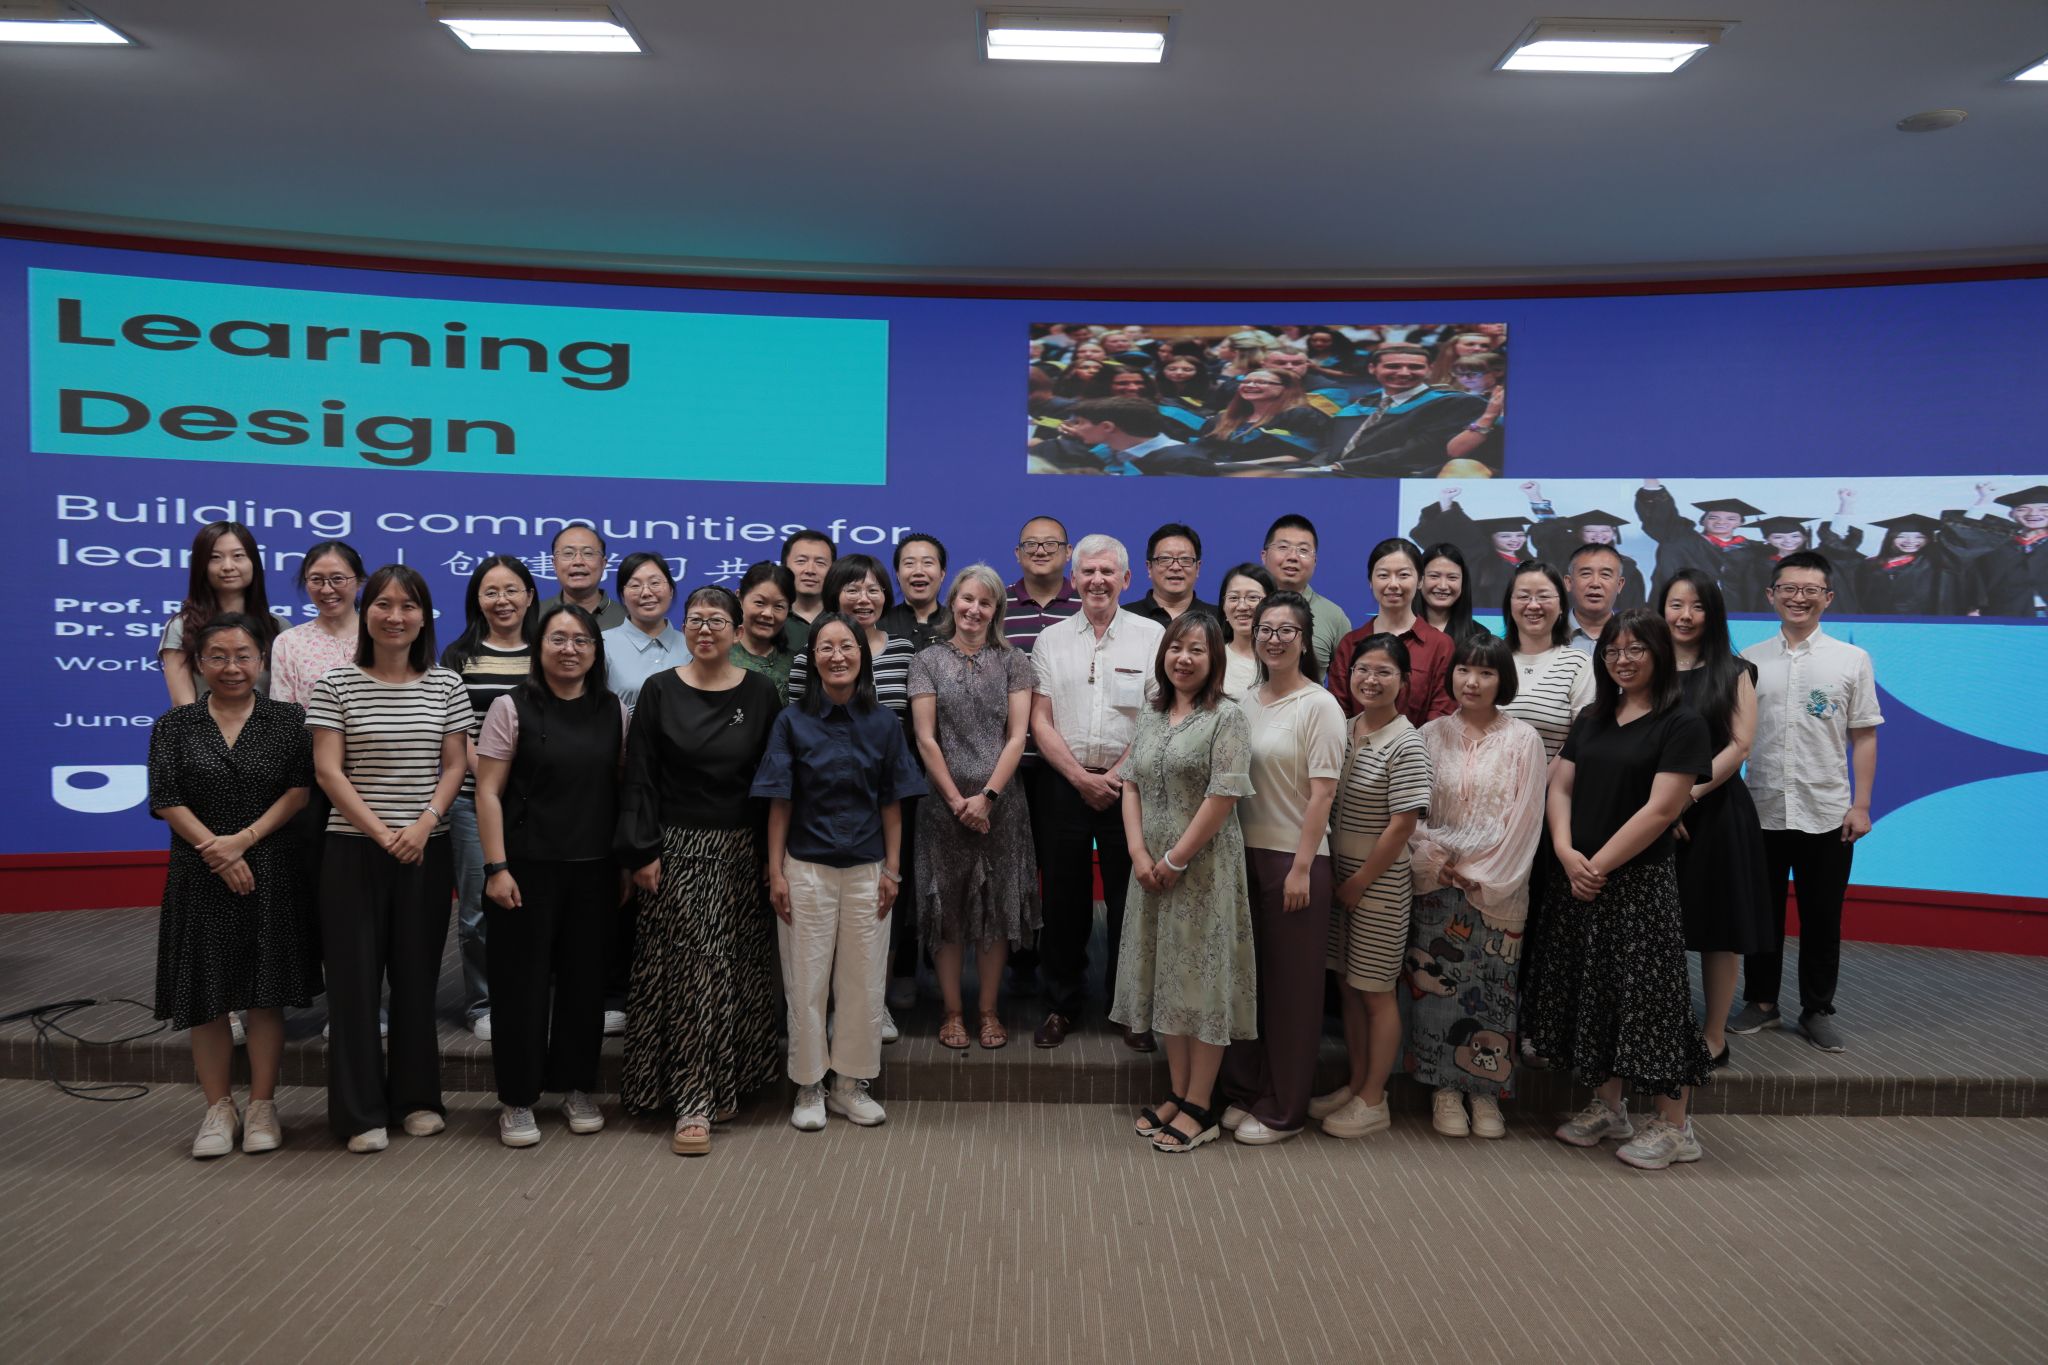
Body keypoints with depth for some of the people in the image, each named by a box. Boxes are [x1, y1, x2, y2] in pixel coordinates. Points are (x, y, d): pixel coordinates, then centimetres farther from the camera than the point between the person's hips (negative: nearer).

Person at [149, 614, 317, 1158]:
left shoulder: (285, 720, 4)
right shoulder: (175, 725, 5)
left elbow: (300, 790, -4)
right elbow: (166, 800, -2)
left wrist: (244, 839, -13)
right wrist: (213, 848, -13)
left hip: (272, 875, -1)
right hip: (200, 876, 1)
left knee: (266, 993, 3)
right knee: (207, 996, 5)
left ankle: (262, 1106, 15)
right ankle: (218, 1109, 18)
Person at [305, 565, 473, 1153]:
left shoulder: (446, 685, 4)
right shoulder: (336, 685, -2)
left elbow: (455, 765, 3)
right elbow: (328, 771, -6)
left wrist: (422, 826, -12)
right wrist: (382, 832, -14)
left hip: (426, 850, 2)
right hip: (354, 848, -2)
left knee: (418, 974, 9)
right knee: (354, 977, 2)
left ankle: (418, 1097, 22)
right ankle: (361, 1112, 12)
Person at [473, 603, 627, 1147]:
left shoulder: (614, 710, 7)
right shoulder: (512, 708, -3)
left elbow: (623, 788, 11)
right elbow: (488, 792, -6)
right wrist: (496, 867, -12)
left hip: (594, 871, 3)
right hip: (528, 869, -3)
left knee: (585, 980, 9)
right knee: (522, 981, 2)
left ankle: (577, 1087, 24)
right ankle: (517, 1099, 15)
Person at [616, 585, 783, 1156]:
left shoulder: (760, 694, 4)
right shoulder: (660, 691, 0)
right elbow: (638, 778, -2)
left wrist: (773, 855, 0)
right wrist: (642, 852, -9)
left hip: (741, 853, 2)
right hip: (678, 852, -2)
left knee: (736, 970, 7)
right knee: (687, 970, -4)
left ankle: (725, 1084, 22)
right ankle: (692, 1102, 0)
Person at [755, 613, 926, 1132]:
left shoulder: (883, 723, 2)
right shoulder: (793, 721, -3)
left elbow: (891, 804, 5)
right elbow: (780, 803, -2)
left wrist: (892, 869, 1)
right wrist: (775, 872, -5)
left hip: (866, 869, 2)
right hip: (807, 869, -1)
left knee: (863, 980, 7)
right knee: (807, 980, 5)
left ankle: (850, 1083, 22)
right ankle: (809, 1086, 20)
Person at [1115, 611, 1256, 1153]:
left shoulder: (1227, 718, -9)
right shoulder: (1150, 715, 11)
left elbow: (1223, 797, -15)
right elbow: (1131, 786, 8)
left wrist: (1175, 860, -14)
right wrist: (1139, 854, -5)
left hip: (1204, 869, -6)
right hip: (1153, 869, 6)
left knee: (1202, 978, 1)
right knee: (1166, 978, 12)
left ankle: (1199, 1107, 10)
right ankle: (1177, 1094, 24)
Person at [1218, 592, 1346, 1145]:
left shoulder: (1319, 706, -7)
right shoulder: (1245, 703, 10)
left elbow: (1322, 793, -11)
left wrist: (1301, 867, -16)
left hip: (1293, 857, -5)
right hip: (1245, 852, 5)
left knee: (1290, 984, 4)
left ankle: (1282, 1109, 14)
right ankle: (1244, 1092, 25)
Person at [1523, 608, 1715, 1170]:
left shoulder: (1681, 724, -7)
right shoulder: (1593, 718, 12)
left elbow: (1661, 809, -14)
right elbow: (1560, 788, 8)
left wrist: (1600, 865, -15)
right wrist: (1567, 854, -8)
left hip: (1639, 882, -6)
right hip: (1575, 878, 6)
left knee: (1646, 994, -2)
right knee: (1590, 991, 11)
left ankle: (1673, 1126, 9)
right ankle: (1608, 1108, 25)